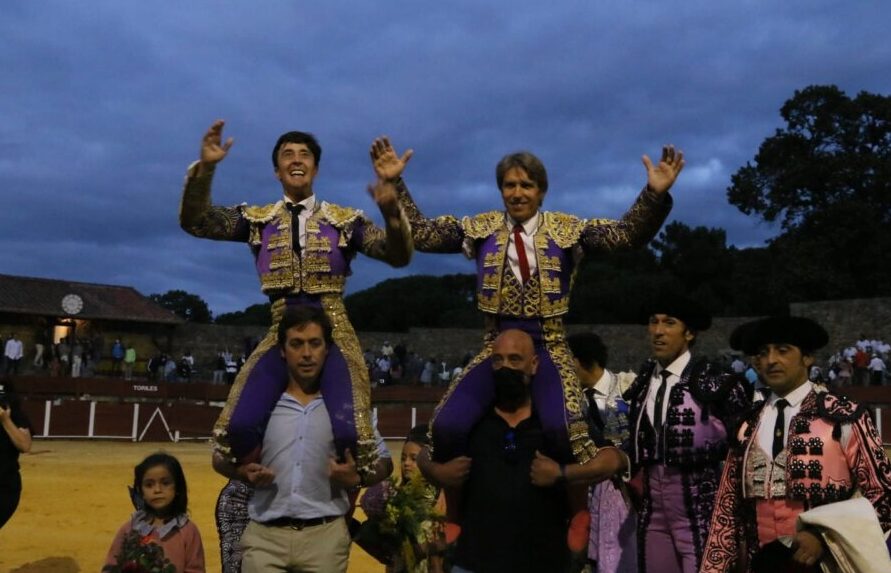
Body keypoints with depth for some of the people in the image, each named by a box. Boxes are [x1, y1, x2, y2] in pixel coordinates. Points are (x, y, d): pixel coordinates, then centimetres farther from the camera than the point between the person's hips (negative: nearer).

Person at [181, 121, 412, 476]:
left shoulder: (345, 220, 8)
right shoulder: (257, 219, 12)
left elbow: (398, 256, -2)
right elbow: (194, 221, 1)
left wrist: (391, 212, -22)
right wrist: (206, 167, -14)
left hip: (334, 333, -1)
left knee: (350, 430, -21)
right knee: (237, 425, -19)